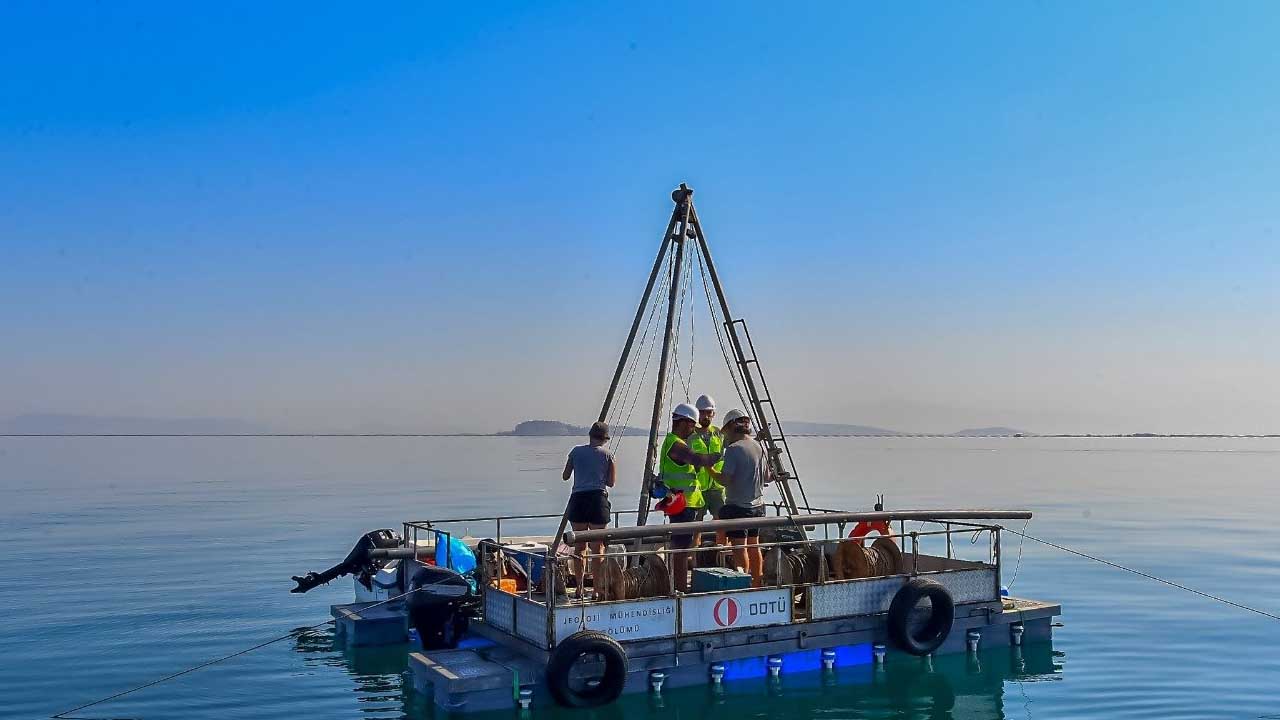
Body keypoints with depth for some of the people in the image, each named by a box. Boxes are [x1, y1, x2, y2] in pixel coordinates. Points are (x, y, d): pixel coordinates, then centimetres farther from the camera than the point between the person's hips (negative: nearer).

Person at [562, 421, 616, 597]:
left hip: (578, 499, 2)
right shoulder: (607, 454, 2)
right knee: (597, 548, 4)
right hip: (598, 499, -2)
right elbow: (611, 482, 3)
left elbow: (565, 476, 15)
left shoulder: (576, 451, 8)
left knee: (580, 547, 11)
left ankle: (580, 588, 13)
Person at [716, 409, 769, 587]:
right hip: (757, 505, 7)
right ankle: (757, 584, 22)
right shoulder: (760, 446, 7)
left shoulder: (733, 449, -16)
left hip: (737, 505, -7)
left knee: (740, 547, -2)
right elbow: (767, 477, 15)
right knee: (754, 546, 15)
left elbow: (725, 479, -20)